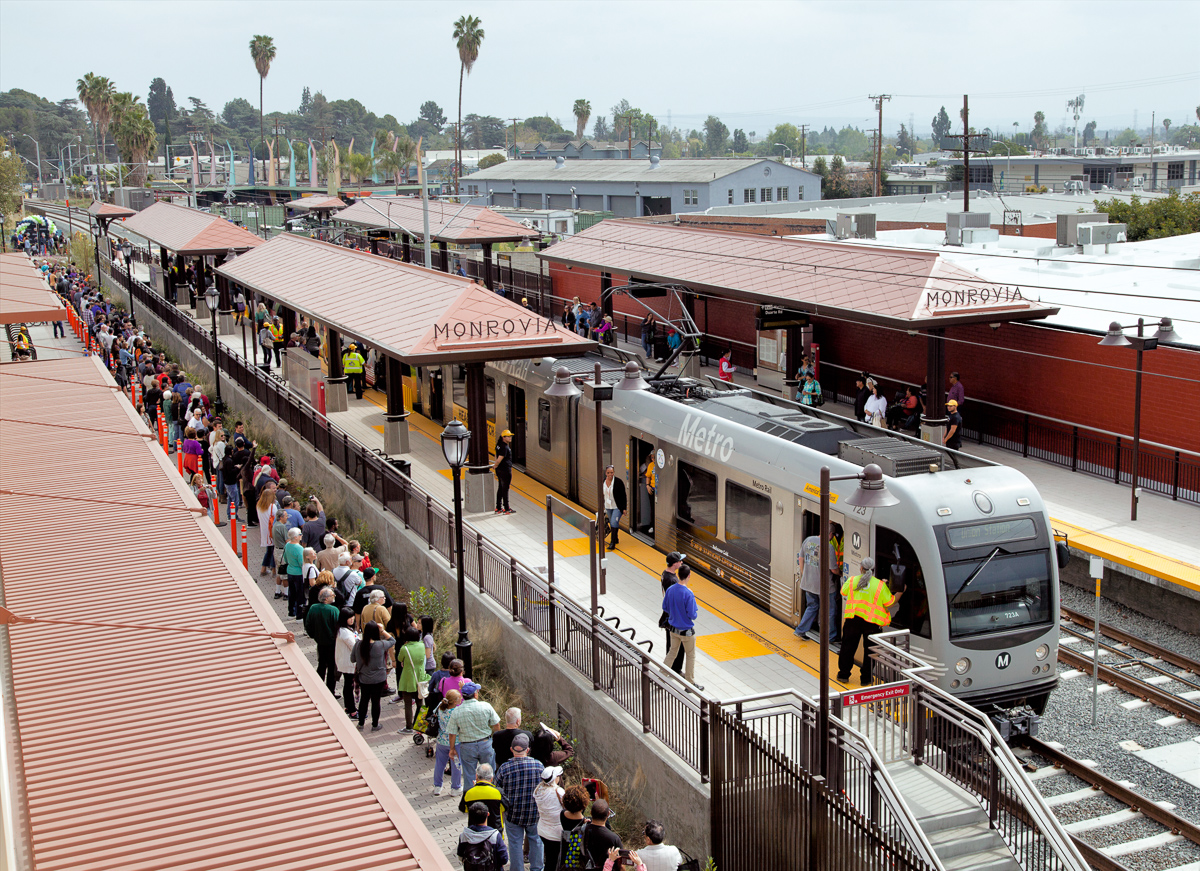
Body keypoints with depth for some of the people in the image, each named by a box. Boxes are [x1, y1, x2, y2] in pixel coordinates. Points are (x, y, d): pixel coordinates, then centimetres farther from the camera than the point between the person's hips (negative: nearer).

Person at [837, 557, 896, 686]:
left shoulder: (852, 580, 0)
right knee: (869, 650, 10)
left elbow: (843, 592, 18)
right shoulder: (880, 585, -6)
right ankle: (866, 678, 12)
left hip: (853, 619, 2)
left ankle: (844, 674, 21)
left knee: (848, 646, 15)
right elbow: (890, 602, -1)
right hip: (872, 622, -2)